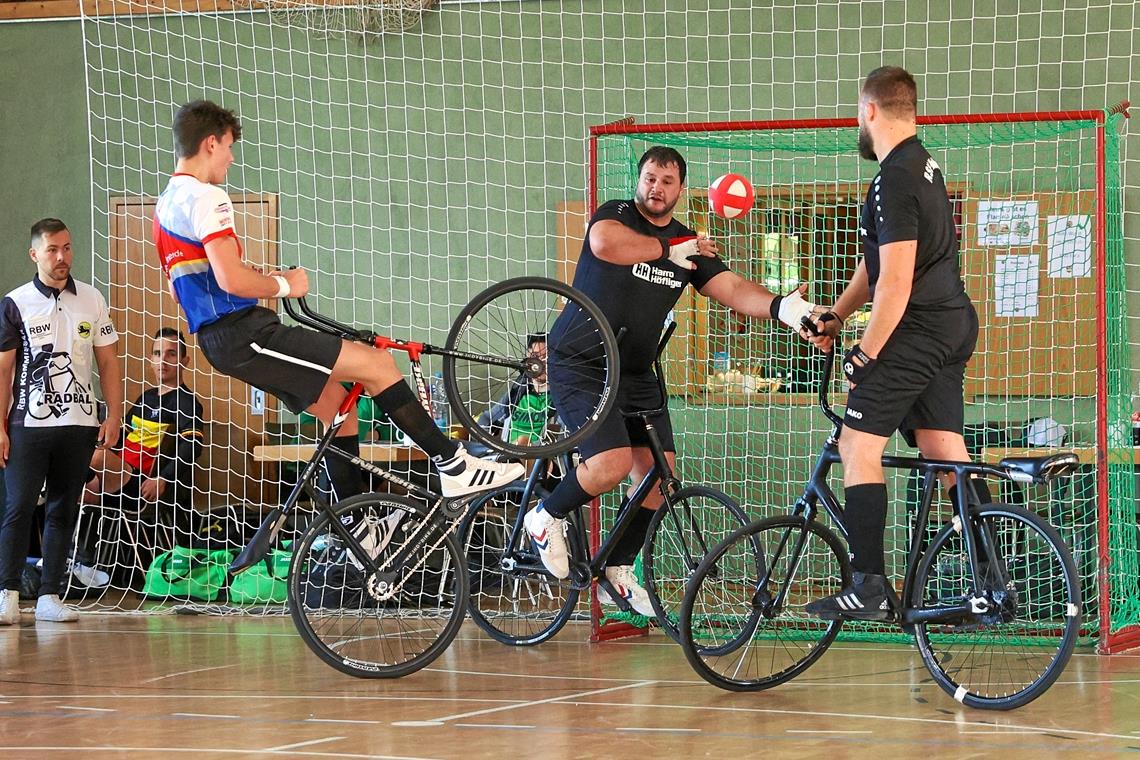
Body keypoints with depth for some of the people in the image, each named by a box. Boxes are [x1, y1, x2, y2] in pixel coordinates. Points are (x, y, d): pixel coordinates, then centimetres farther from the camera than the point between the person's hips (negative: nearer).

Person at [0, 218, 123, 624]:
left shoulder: (91, 300, 8)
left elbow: (108, 363, 11)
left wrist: (113, 417, 2)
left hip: (79, 424, 3)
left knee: (64, 511, 5)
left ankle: (49, 596, 9)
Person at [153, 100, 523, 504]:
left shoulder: (167, 203, 18)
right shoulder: (206, 198, -14)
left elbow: (183, 290, 26)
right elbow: (232, 280, -25)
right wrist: (283, 284, -7)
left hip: (218, 340, 11)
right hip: (246, 334, -11)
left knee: (337, 403, 18)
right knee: (377, 363, -9)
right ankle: (454, 466, -6)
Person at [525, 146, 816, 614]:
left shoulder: (690, 246, 8)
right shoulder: (615, 215, -7)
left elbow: (733, 289, -5)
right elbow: (605, 243, -32)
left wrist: (780, 306, -26)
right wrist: (670, 250, -18)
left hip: (635, 372, 7)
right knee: (612, 463, -22)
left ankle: (617, 572, 18)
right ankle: (546, 517, 6)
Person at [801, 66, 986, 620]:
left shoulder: (894, 180, -17)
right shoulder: (925, 168, 16)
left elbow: (895, 283, -21)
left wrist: (865, 354, -14)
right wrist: (834, 316, 21)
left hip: (916, 332, -10)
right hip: (954, 327, 10)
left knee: (857, 446, -6)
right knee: (947, 452, 11)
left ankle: (870, 588, -11)